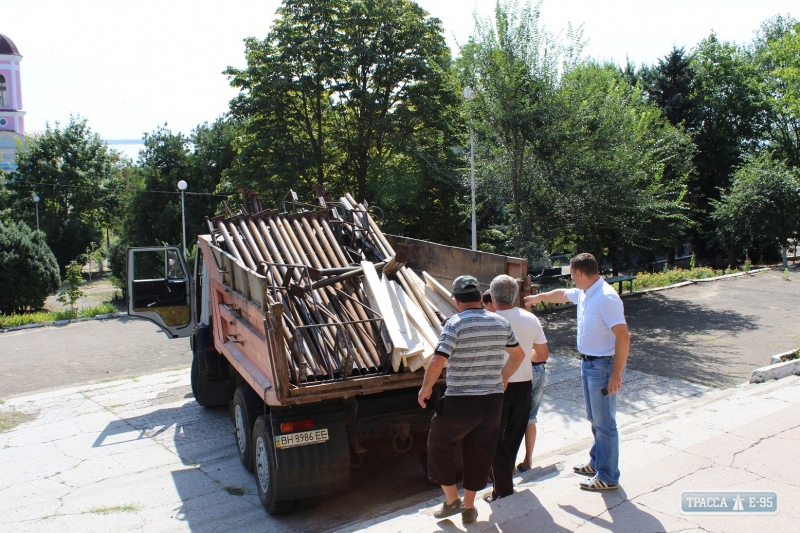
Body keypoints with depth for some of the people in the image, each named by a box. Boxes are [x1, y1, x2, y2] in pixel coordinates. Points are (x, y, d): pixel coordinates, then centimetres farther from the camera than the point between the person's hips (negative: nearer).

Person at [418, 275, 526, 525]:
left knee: (439, 444, 17)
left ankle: (452, 499, 21)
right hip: (493, 401, 5)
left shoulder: (455, 323, -14)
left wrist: (425, 388, -6)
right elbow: (518, 356, 19)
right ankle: (469, 507, 28)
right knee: (480, 453, 17)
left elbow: (437, 361, -21)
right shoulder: (501, 323, 5)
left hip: (461, 401, -5)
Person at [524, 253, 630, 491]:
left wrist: (616, 374, -25)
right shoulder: (583, 293, 5)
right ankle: (596, 463, 36)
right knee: (594, 418, 20)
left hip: (603, 366, -9)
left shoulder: (606, 298, -24)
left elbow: (623, 337, -25)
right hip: (588, 363, 9)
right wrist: (537, 297, 43)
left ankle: (608, 477, 13)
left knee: (604, 423, 1)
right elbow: (562, 294, 28)